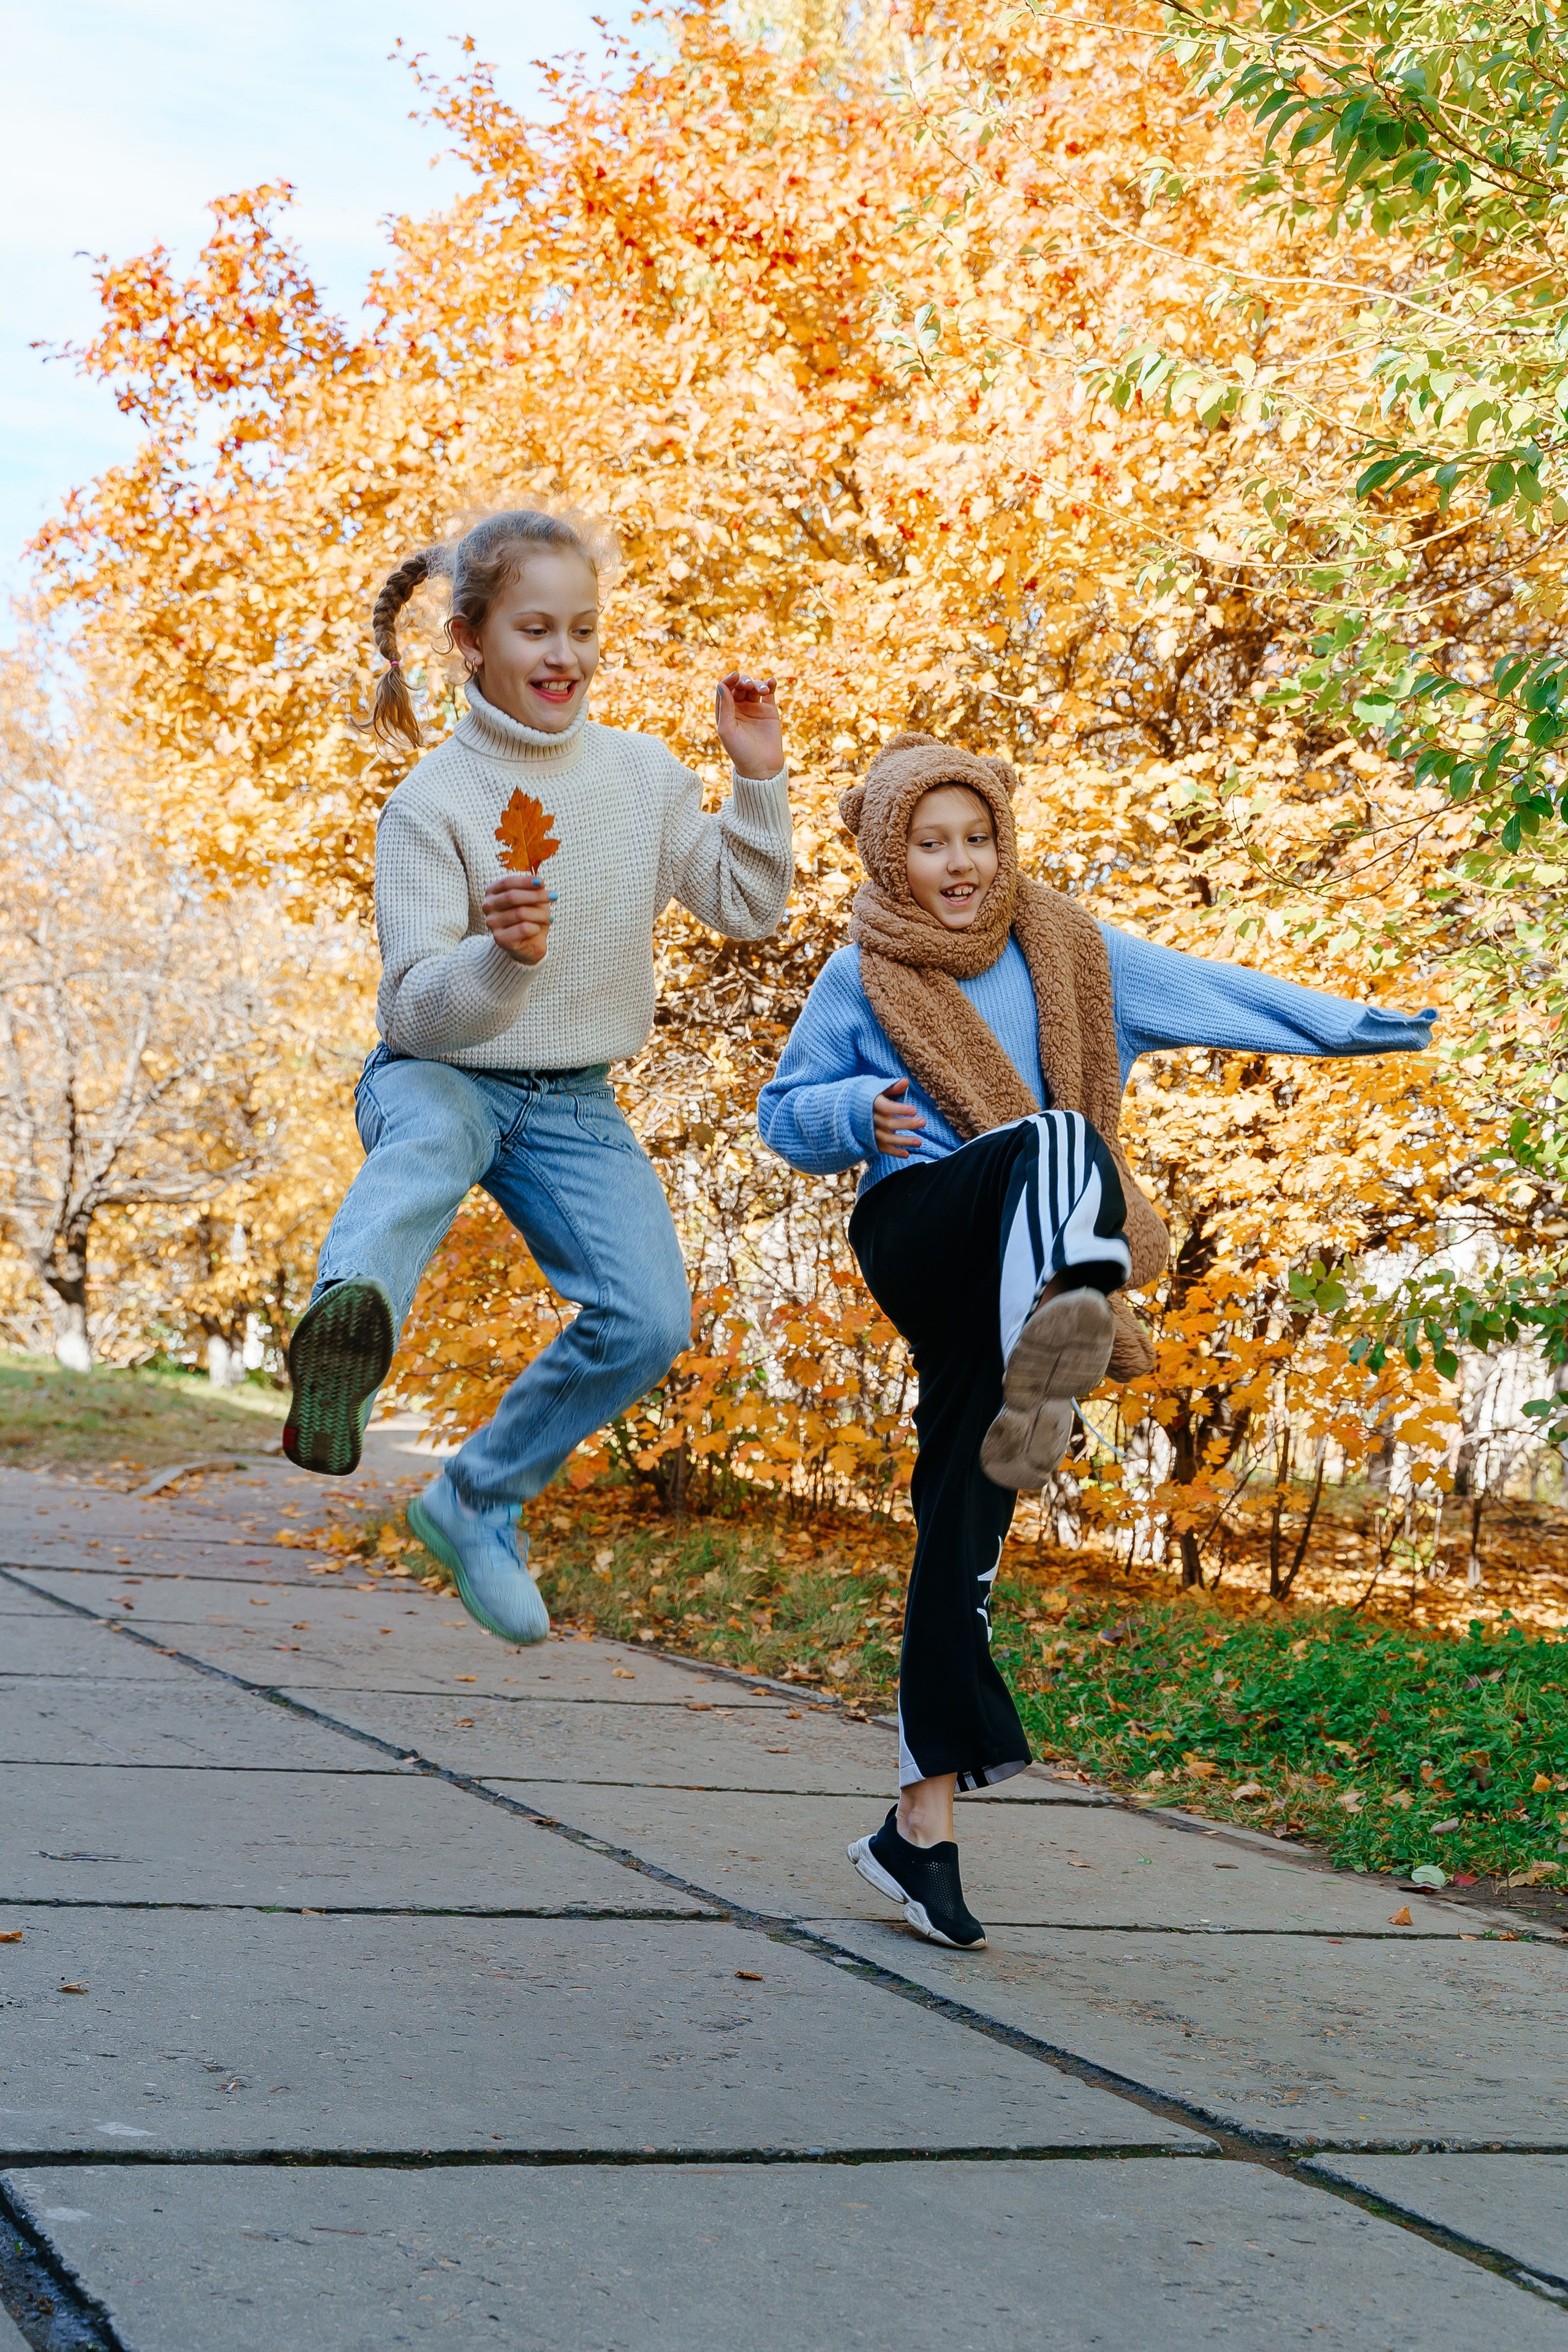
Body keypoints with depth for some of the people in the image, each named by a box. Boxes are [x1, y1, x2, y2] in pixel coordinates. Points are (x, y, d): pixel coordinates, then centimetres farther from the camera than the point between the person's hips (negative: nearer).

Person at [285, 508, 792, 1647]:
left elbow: (747, 908, 8)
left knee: (649, 1320, -18)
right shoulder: (432, 803, -13)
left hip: (574, 1105, 4)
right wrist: (500, 959, -38)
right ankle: (349, 1323, -76)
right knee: (427, 1147, -41)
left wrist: (760, 781, -7)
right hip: (440, 1074, -4)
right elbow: (417, 1013, -17)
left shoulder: (645, 772, 0)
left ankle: (479, 1501, 4)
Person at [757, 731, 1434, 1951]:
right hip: (920, 1237, -3)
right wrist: (862, 1115, -10)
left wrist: (1361, 1026, 17)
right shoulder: (862, 977, 6)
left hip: (1026, 1266, 3)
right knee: (1052, 1137, -34)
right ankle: (1056, 1328, -67)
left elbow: (1206, 991, 17)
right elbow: (787, 1112, 11)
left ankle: (923, 1822, 0)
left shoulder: (1063, 947, 13)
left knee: (965, 1527, -2)